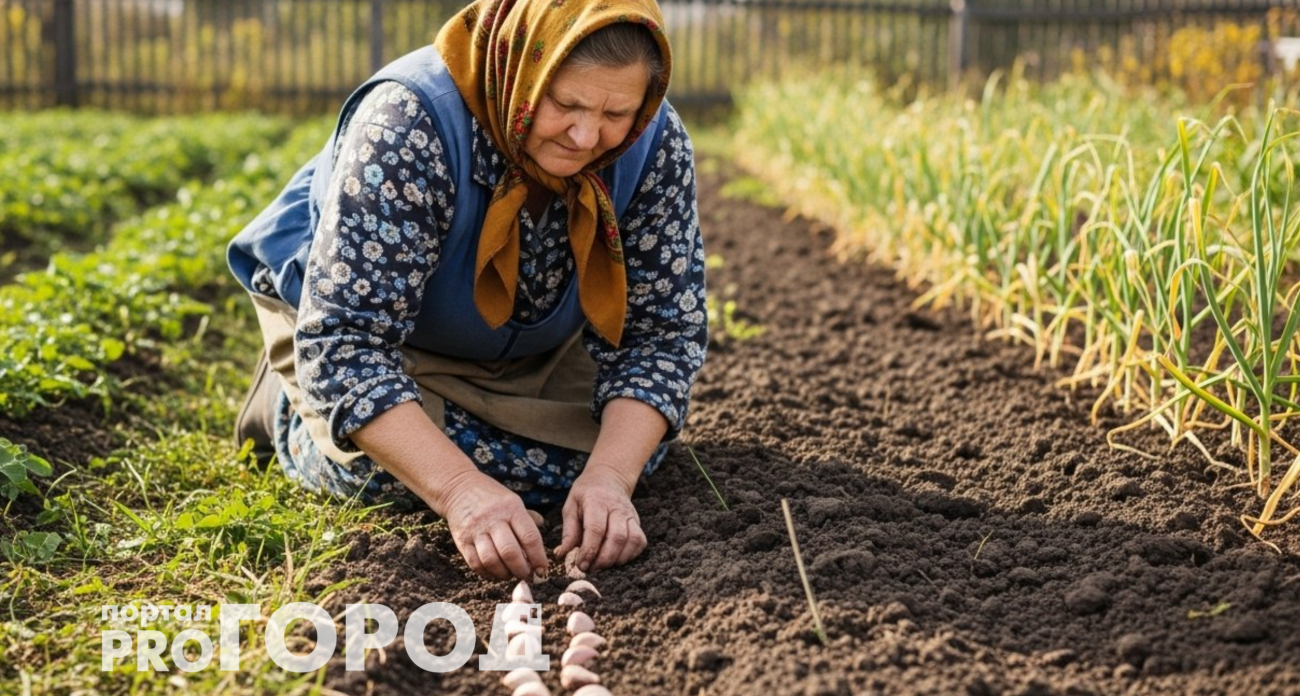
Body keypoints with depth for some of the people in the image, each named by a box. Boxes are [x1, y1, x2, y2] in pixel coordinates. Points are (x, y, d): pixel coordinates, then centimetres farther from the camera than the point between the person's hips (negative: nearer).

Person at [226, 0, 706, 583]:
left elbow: (661, 330, -23)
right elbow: (344, 342, -41)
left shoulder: (655, 143, -26)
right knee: (384, 466, -28)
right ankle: (290, 406, 7)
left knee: (630, 445, -14)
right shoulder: (408, 125, -38)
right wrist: (461, 489, -52)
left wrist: (609, 477, -39)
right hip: (345, 307, -4)